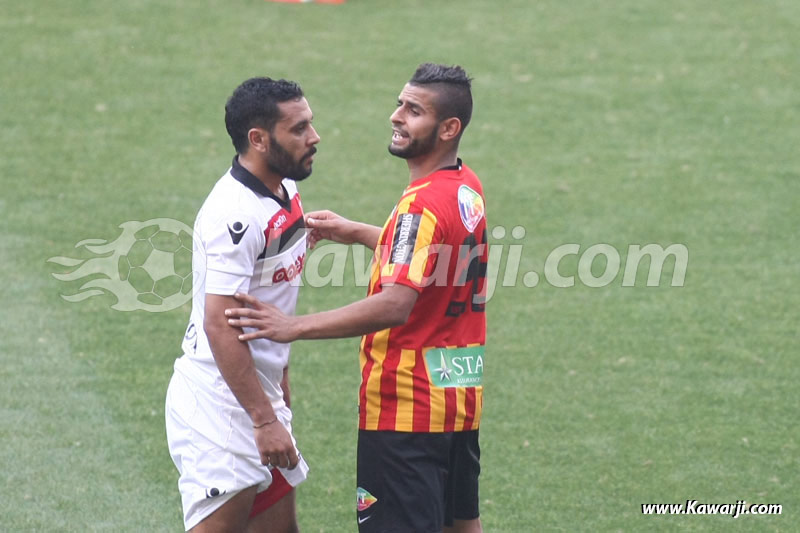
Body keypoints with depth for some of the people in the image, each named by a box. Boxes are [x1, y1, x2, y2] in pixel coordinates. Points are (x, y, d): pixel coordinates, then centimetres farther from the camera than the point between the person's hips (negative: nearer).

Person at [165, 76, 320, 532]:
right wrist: (265, 419, -26)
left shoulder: (286, 194, 9)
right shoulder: (236, 213, -22)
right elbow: (220, 326, -26)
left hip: (260, 391, 10)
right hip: (218, 400, -10)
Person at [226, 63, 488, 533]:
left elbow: (394, 305, -32)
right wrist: (355, 232, 25)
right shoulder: (468, 188, 8)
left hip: (407, 406, -10)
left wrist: (295, 327, -33)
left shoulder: (424, 206, -21)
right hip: (461, 395, 10)